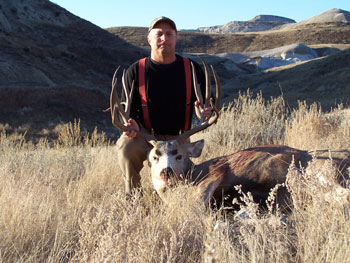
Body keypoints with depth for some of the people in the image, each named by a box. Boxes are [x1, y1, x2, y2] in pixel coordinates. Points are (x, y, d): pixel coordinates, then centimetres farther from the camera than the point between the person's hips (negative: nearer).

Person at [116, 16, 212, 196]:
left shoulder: (191, 69, 1)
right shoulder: (135, 72, -3)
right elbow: (128, 108, 0)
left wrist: (203, 111, -16)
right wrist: (133, 124, -24)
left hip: (178, 139, 2)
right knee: (126, 147, -34)